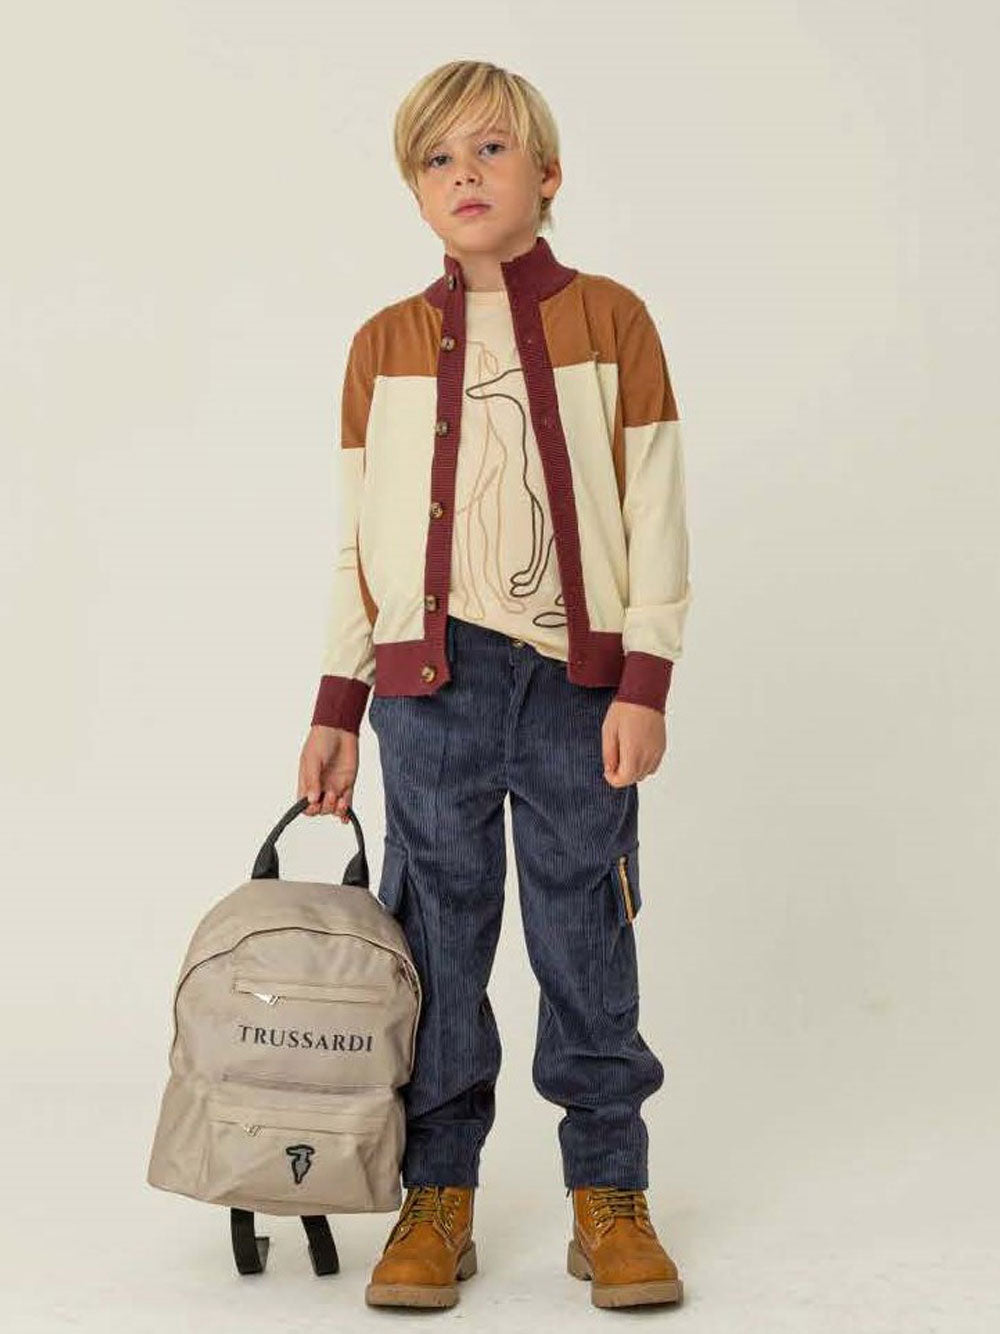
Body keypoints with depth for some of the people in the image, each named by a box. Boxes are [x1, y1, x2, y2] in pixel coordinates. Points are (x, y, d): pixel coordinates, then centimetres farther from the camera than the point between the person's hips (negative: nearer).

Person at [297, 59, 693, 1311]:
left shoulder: (610, 320, 3)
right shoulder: (385, 343, 9)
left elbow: (655, 517, 1)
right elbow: (358, 542, 11)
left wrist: (644, 686, -6)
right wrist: (335, 708, 8)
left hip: (578, 680, -1)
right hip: (431, 684, 2)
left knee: (587, 939, 4)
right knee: (436, 939, 5)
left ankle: (609, 1197, 16)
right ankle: (436, 1197, 16)